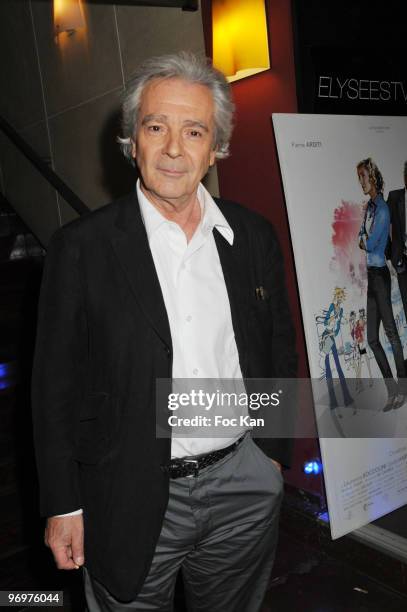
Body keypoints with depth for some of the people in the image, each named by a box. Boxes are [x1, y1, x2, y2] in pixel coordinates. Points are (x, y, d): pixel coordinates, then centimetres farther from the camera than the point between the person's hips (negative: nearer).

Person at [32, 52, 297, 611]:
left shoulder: (255, 236, -1)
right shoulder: (82, 247, -11)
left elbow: (280, 350, 7)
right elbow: (55, 383, -7)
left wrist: (275, 453, 9)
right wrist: (62, 505, -4)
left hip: (244, 489, 3)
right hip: (132, 502, -2)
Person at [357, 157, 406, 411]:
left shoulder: (383, 209, -11)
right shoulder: (368, 206, 14)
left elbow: (371, 244, -15)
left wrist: (361, 240, 4)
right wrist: (363, 240, -4)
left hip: (380, 274, -9)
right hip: (369, 275, 9)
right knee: (372, 338, 9)